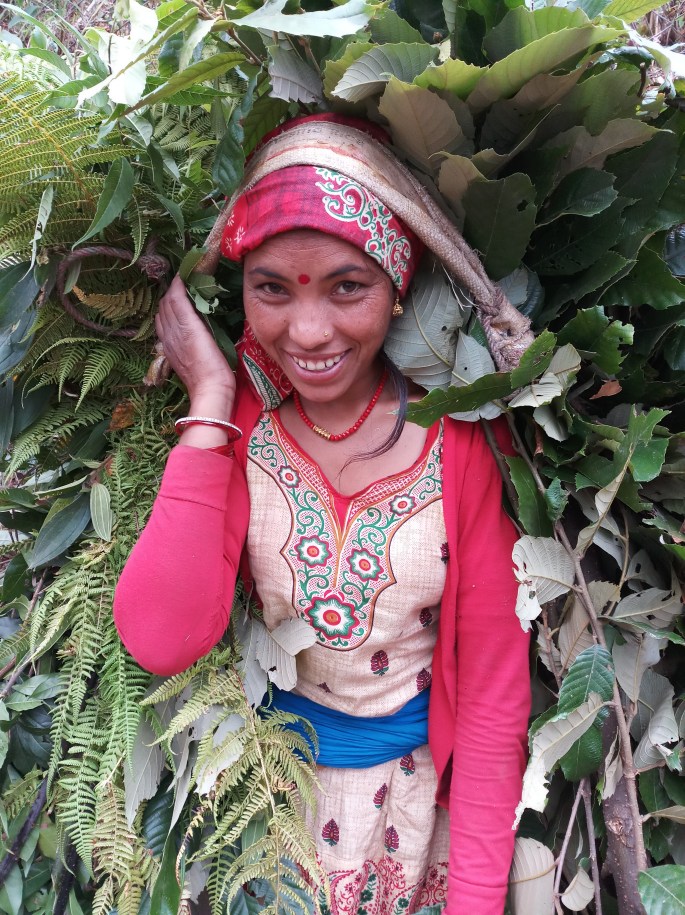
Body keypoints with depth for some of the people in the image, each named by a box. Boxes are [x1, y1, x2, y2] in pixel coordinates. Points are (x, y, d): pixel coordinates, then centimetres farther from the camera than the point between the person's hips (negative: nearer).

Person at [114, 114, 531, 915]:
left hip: (424, 790, -1)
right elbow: (161, 640, -27)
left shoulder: (461, 438, -19)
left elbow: (495, 688, -13)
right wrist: (209, 400, -27)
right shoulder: (233, 424, -14)